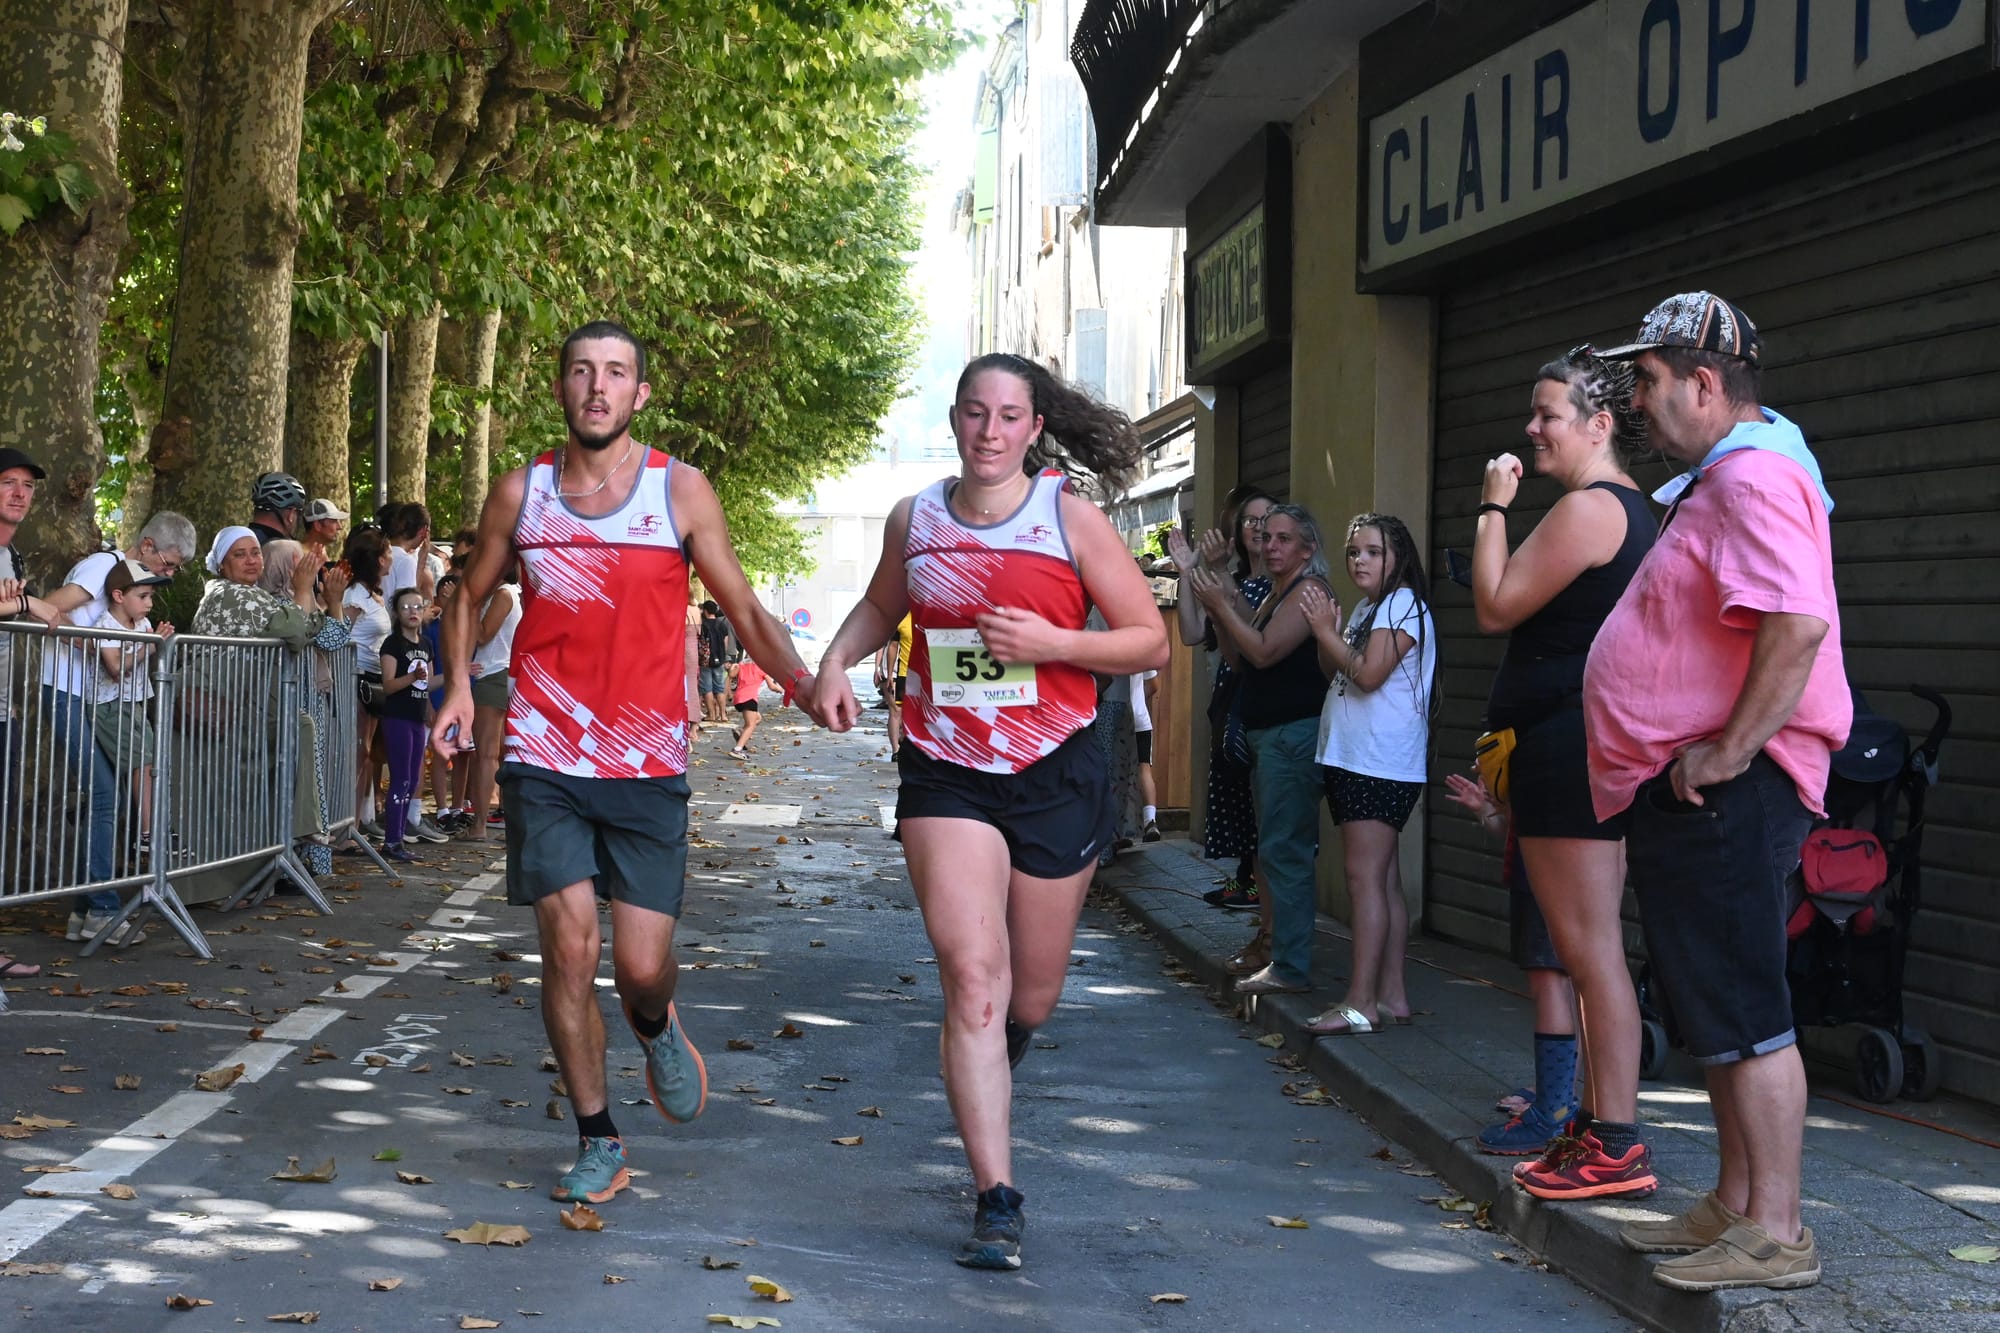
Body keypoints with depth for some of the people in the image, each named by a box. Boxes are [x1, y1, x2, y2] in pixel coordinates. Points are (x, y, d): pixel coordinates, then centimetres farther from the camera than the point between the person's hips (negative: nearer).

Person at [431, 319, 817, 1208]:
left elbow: (745, 611, 3)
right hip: (545, 761, 1)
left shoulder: (680, 491, 0)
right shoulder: (520, 493, 4)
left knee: (642, 965, -3)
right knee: (568, 947, -6)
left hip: (648, 766, -1)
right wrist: (460, 685, 2)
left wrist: (805, 682, -14)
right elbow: (471, 597, 18)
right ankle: (597, 1141, 11)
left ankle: (656, 1028, 35)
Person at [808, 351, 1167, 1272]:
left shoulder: (1070, 518, -4)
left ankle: (989, 1067, 50)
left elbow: (1150, 641, -2)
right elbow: (881, 608, 24)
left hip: (1056, 774, 0)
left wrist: (1052, 643, -17)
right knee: (973, 978, -14)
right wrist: (835, 661, 4)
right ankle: (995, 1200, -11)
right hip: (946, 776, 1)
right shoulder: (915, 520, 4)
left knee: (1031, 996, 11)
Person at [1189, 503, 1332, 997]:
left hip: (1294, 734, -11)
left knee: (1283, 851, -12)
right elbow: (1239, 659, 19)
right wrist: (1219, 613, 5)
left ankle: (1292, 968, -11)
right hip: (1267, 735, 11)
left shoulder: (1309, 591, -11)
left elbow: (1264, 652, -20)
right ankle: (1284, 957, 21)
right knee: (1277, 851, 14)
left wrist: (1222, 606, -12)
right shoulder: (1274, 597, 19)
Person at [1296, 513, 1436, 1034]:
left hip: (1380, 766, -10)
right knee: (1382, 879, 10)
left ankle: (1360, 1003, -15)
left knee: (1366, 878, -13)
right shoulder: (1365, 609, 19)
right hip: (1352, 759, 10)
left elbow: (1368, 674, -20)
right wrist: (1325, 632, 2)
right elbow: (1335, 673, 18)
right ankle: (1391, 995, 13)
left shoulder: (1403, 604, -10)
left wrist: (1325, 630, -11)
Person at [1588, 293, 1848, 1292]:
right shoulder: (1715, 478, 19)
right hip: (1684, 790, 11)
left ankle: (1775, 1235, -2)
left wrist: (1729, 752, -25)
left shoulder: (1753, 476, -16)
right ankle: (1734, 1205, 26)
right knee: (1712, 1010, 16)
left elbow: (1799, 623, -30)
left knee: (1741, 1013, -7)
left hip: (1723, 795, -11)